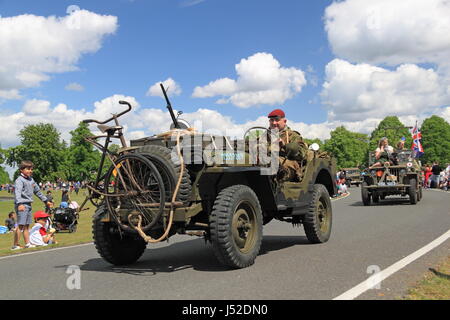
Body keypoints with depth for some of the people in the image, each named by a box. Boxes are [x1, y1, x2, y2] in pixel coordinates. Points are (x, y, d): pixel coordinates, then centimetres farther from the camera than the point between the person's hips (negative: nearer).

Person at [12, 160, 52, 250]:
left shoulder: (31, 180, 17)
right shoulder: (19, 180, -9)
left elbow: (38, 191, 28)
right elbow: (17, 192, -23)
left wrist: (45, 201, 33)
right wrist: (19, 204, -38)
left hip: (28, 205, 8)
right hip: (22, 205, -8)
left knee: (27, 226, 12)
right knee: (21, 225, -11)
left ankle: (27, 244, 16)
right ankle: (15, 245, -6)